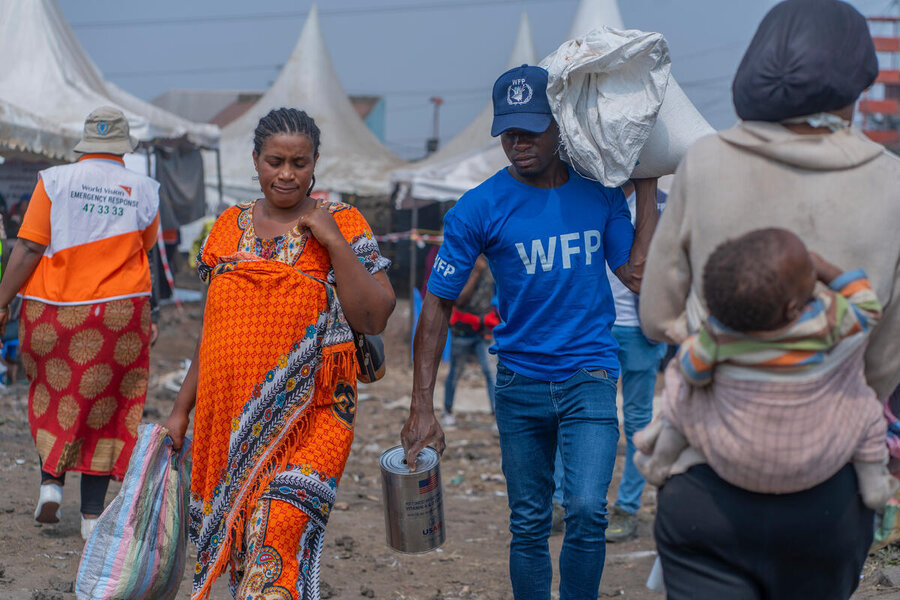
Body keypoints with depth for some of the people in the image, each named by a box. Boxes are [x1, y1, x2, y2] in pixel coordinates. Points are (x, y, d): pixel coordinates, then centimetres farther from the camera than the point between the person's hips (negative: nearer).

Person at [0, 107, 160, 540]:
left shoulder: (55, 181, -5)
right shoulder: (143, 191, 0)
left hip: (52, 310, 0)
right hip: (119, 311, 0)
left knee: (52, 396, 20)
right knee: (103, 407, 8)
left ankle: (51, 481, 6)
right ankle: (92, 512, 5)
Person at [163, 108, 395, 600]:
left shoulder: (341, 224, 1)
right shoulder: (230, 227, 12)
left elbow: (374, 319, -8)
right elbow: (213, 329, 17)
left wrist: (333, 241, -14)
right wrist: (181, 409, 14)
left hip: (308, 416, -4)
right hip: (230, 415, 4)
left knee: (278, 541, -16)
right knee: (237, 539, 7)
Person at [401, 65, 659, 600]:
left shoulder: (600, 192, -1)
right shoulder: (479, 209, -8)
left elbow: (639, 275, -3)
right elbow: (439, 303, -5)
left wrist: (647, 189, -3)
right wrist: (422, 407, -9)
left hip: (589, 375, 0)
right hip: (520, 382, 0)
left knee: (587, 511, -17)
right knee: (529, 525, 8)